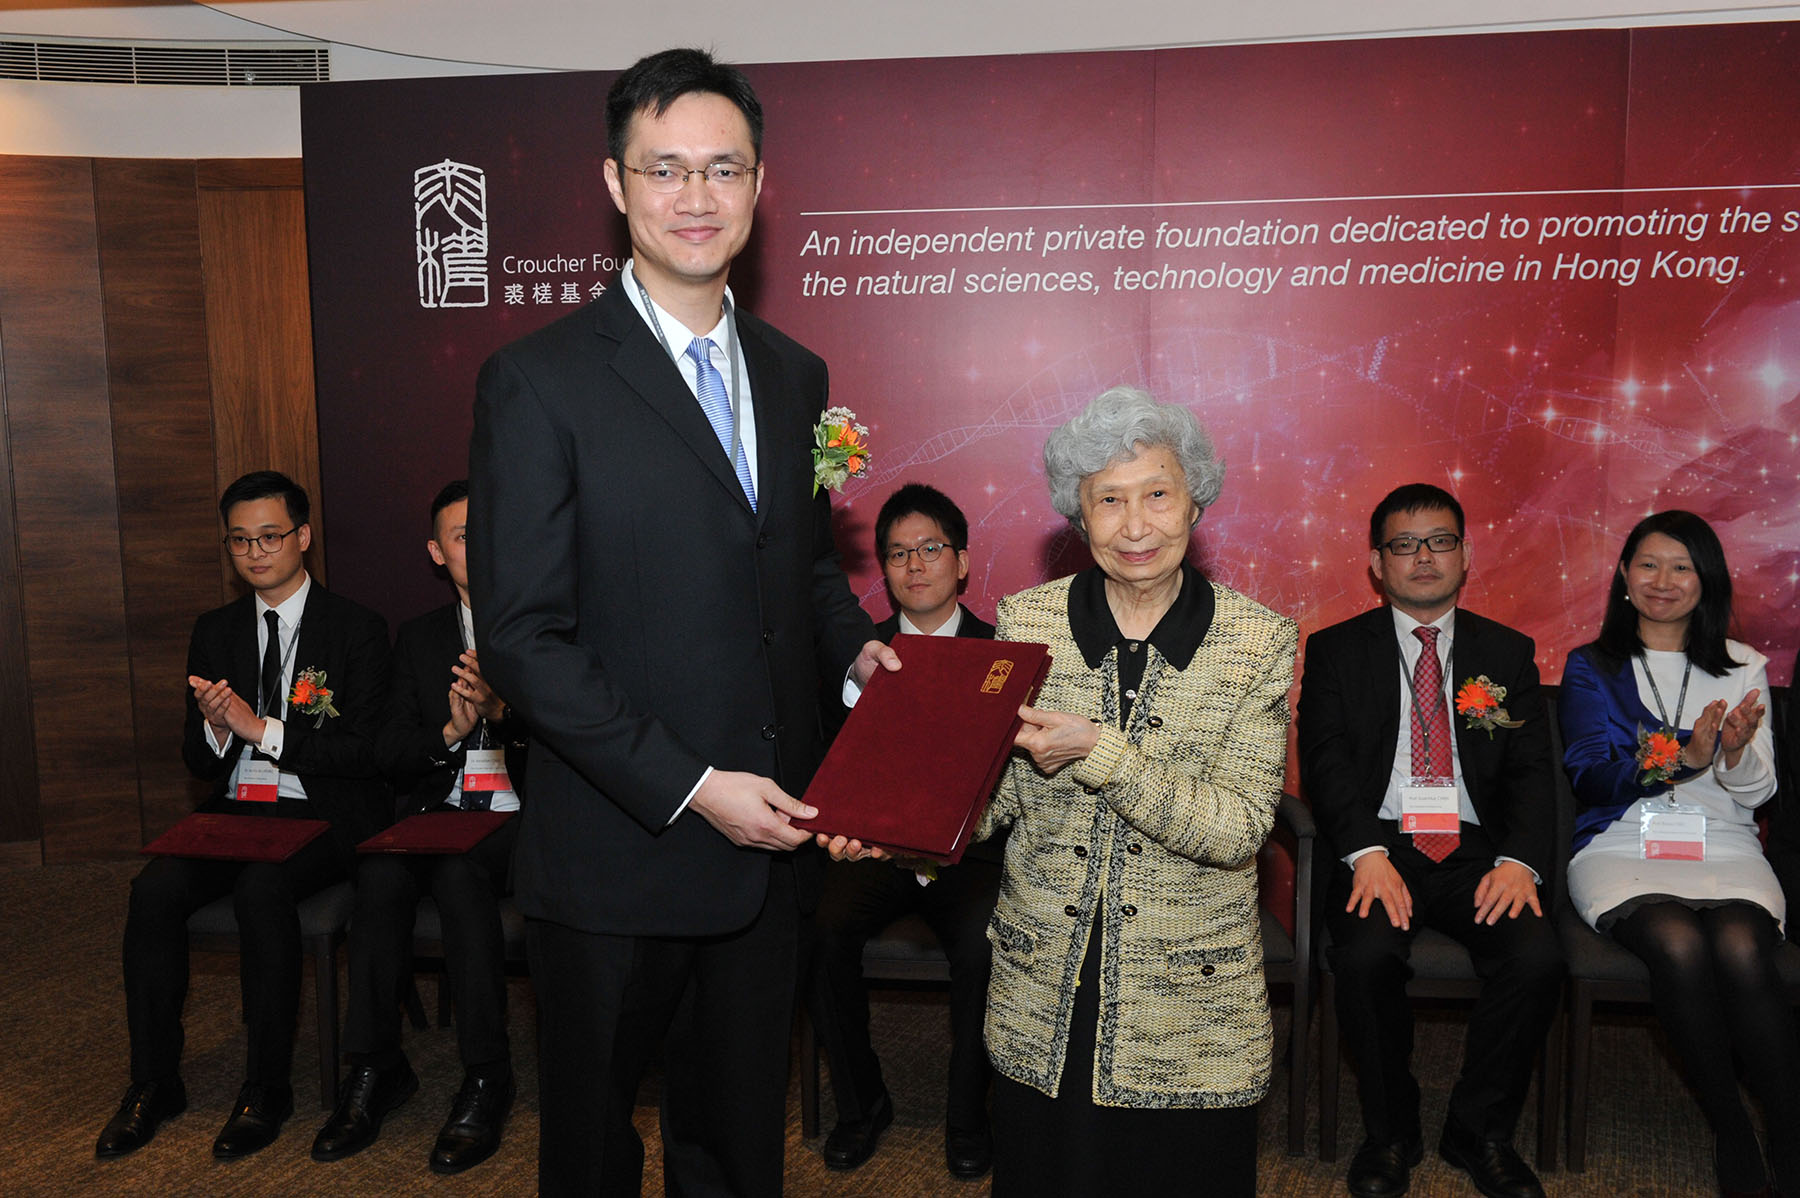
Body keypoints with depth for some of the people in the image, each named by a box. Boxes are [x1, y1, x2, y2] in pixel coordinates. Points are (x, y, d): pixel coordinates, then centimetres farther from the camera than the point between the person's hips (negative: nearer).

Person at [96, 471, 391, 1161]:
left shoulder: (357, 629, -2)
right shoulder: (214, 632, 14)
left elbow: (365, 750, -10)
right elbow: (197, 762, 14)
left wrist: (263, 728, -16)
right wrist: (215, 729, -10)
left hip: (321, 816, -5)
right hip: (236, 811, 5)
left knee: (261, 887, -32)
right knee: (154, 889, -21)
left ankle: (266, 1089, -17)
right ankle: (154, 1084, -6)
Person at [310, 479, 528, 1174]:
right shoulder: (419, 638, 17)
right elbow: (392, 756, 10)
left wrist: (501, 709, -21)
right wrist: (450, 732, -11)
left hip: (522, 818, -3)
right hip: (437, 814, 3)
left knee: (459, 872, -33)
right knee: (380, 873, -27)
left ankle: (486, 1077, -22)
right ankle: (374, 1066, -15)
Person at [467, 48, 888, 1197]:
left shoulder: (795, 375, 7)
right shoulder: (540, 380, -12)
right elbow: (522, 636, -15)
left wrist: (855, 644, -3)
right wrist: (691, 788, -19)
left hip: (768, 842, 5)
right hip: (618, 853, -4)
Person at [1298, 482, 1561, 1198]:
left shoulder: (1508, 652, 15)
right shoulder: (1335, 650, 8)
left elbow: (1532, 769, 5)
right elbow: (1324, 761, -4)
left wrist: (1519, 859, -14)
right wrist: (1367, 854, -21)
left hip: (1476, 853, 2)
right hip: (1379, 849, -2)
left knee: (1537, 957, -25)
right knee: (1365, 956, -30)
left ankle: (1480, 1131, 1)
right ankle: (1390, 1132, -2)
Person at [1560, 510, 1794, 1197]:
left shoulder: (1743, 668, 15)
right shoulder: (1591, 668, 11)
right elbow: (1591, 776, -3)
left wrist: (1737, 754, -15)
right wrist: (1686, 758, -19)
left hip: (1724, 848, 1)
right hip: (1622, 849, -1)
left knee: (1740, 948, -32)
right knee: (1679, 943, -32)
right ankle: (1732, 1139, -16)